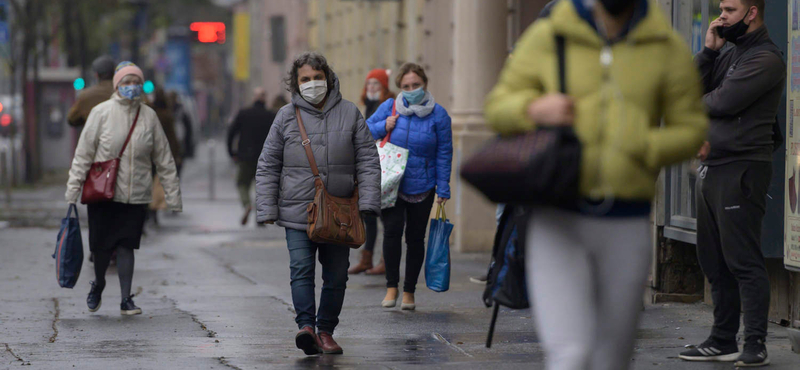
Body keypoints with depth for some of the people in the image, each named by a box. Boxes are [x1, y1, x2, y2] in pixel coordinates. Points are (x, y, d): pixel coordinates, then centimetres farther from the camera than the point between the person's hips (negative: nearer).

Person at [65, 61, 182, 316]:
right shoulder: (101, 113, -3)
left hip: (136, 194, 1)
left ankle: (126, 299, 4)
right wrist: (73, 189, -6)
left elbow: (164, 159, 8)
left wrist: (173, 194, 6)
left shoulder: (149, 116, 3)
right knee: (102, 245, 4)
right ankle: (98, 284, 32)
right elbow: (83, 154, -1)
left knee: (126, 246, -3)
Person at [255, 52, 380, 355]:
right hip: (297, 212, -2)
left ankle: (326, 331, 16)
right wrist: (267, 209, -1)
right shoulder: (286, 117, 4)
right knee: (301, 269, -16)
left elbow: (367, 160, 7)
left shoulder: (349, 113, 7)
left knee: (336, 275, 5)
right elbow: (268, 167, 7)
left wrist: (367, 201, -5)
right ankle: (306, 325, -22)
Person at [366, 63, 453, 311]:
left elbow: (444, 153, 2)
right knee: (392, 230, -17)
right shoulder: (389, 107, 0)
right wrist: (383, 127, -11)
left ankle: (409, 291, 18)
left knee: (415, 238, 6)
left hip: (422, 186, 1)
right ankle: (391, 286, -5)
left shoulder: (438, 114, -1)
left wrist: (443, 189, -1)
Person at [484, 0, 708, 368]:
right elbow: (498, 107, 5)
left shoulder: (669, 47, 0)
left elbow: (690, 130, 5)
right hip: (556, 225, -2)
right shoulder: (546, 37, -1)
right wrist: (535, 109, -18)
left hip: (626, 227, 2)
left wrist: (638, 148, -15)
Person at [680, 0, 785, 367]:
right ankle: (723, 340, 17)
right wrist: (708, 50, 1)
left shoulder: (765, 58, -10)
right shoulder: (728, 54, 19)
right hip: (711, 168, 9)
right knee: (714, 262, 11)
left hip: (741, 168, -9)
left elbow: (722, 102, -18)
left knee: (743, 260, -10)